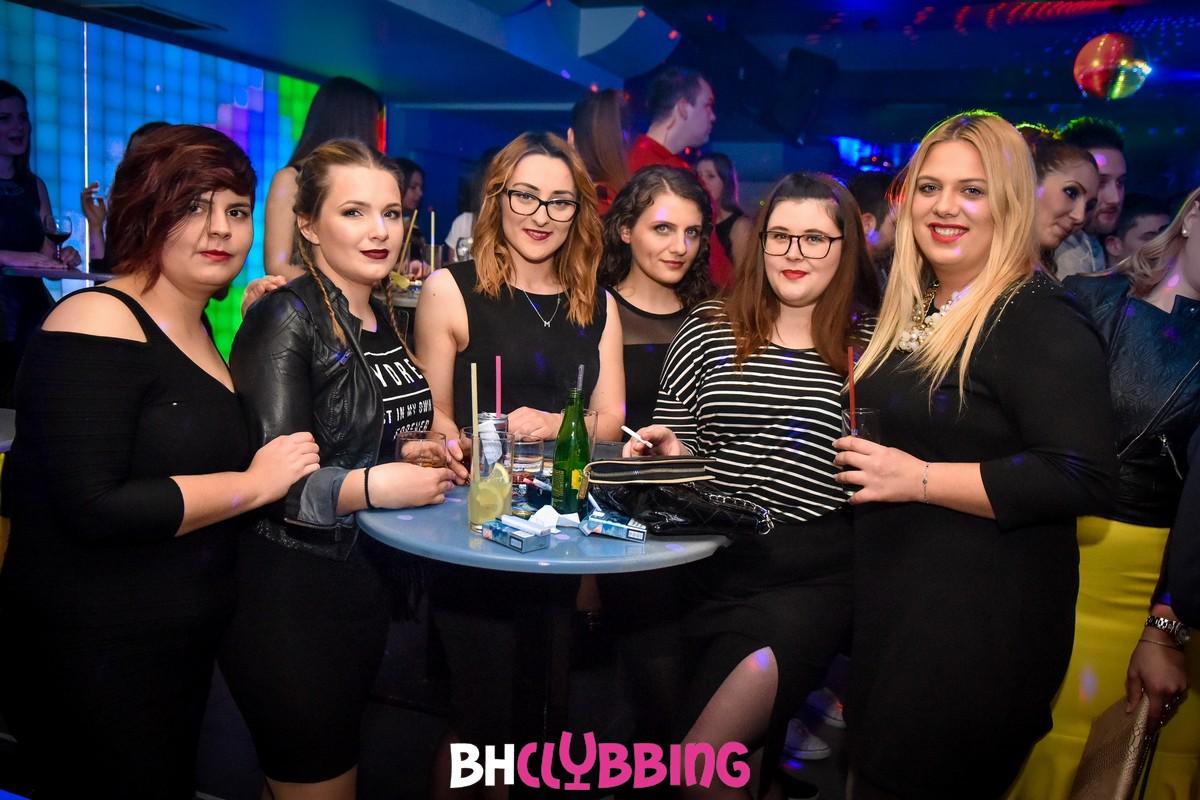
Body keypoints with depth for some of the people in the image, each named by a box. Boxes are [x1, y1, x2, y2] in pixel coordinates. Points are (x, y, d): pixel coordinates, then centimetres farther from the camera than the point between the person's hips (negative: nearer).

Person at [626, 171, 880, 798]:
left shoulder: (875, 342, 3)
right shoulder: (708, 330, 7)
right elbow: (674, 445, 14)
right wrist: (671, 451, -6)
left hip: (816, 577, -2)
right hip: (712, 564, 2)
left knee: (704, 749, -14)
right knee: (737, 746, 2)